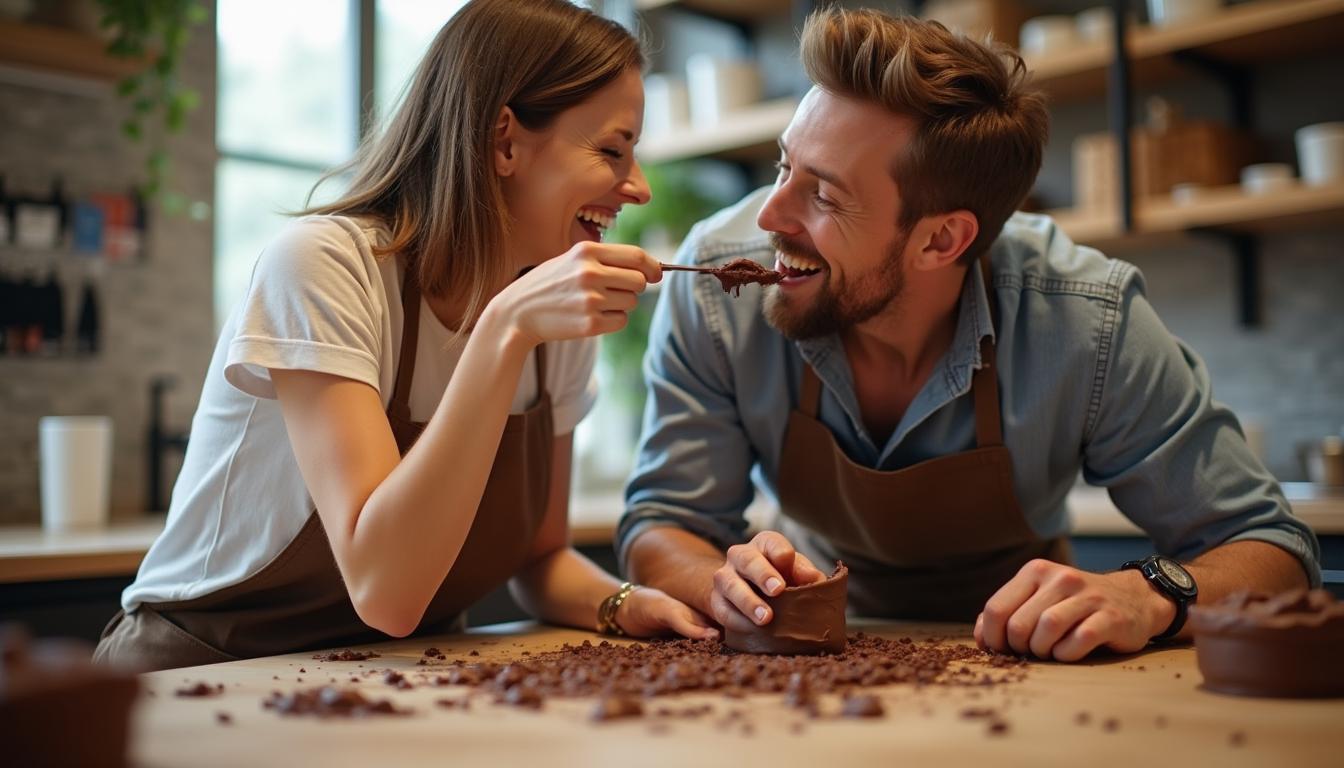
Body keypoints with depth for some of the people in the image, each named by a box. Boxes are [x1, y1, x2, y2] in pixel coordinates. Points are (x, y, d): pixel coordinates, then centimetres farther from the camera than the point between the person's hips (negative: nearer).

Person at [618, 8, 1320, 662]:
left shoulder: (1086, 320, -25)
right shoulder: (717, 281, -22)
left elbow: (1271, 547, -15)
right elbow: (661, 526, -12)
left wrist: (1150, 595, -36)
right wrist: (728, 581, -35)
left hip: (1018, 665, 0)